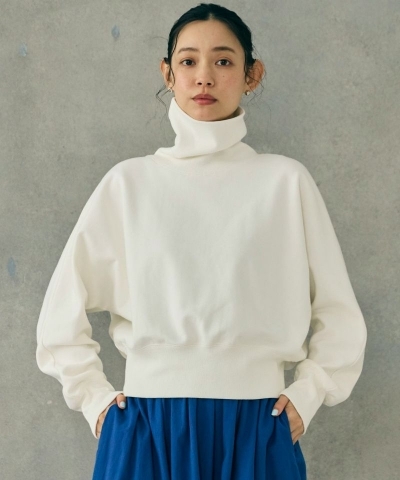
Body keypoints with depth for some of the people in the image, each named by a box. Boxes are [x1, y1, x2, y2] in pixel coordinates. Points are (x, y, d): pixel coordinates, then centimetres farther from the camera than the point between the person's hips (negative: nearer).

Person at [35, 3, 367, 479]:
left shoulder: (286, 180, 1)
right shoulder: (129, 182, 2)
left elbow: (338, 316, 7)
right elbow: (62, 314, 7)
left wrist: (305, 396, -1)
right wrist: (95, 399, 1)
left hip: (255, 428, 0)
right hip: (147, 426, 0)